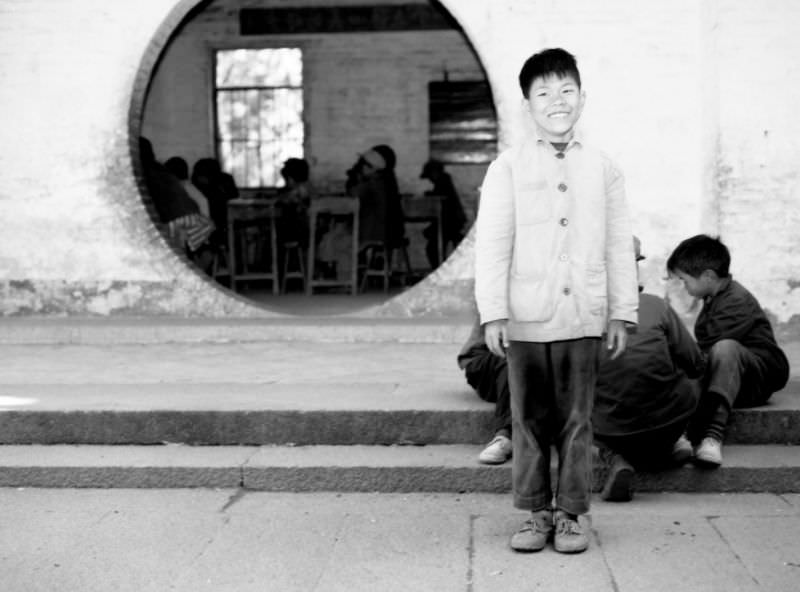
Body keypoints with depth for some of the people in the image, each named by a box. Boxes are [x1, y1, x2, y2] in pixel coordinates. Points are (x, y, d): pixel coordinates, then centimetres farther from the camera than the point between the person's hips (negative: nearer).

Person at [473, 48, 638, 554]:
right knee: (529, 420, 7)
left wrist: (623, 313, 6)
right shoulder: (508, 168, 1)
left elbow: (620, 246, 9)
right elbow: (492, 244, -2)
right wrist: (493, 313, -7)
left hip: (583, 318, 1)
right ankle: (535, 513, 18)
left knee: (577, 421, 6)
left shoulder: (603, 169, 7)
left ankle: (570, 514, 17)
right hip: (526, 319, -1)